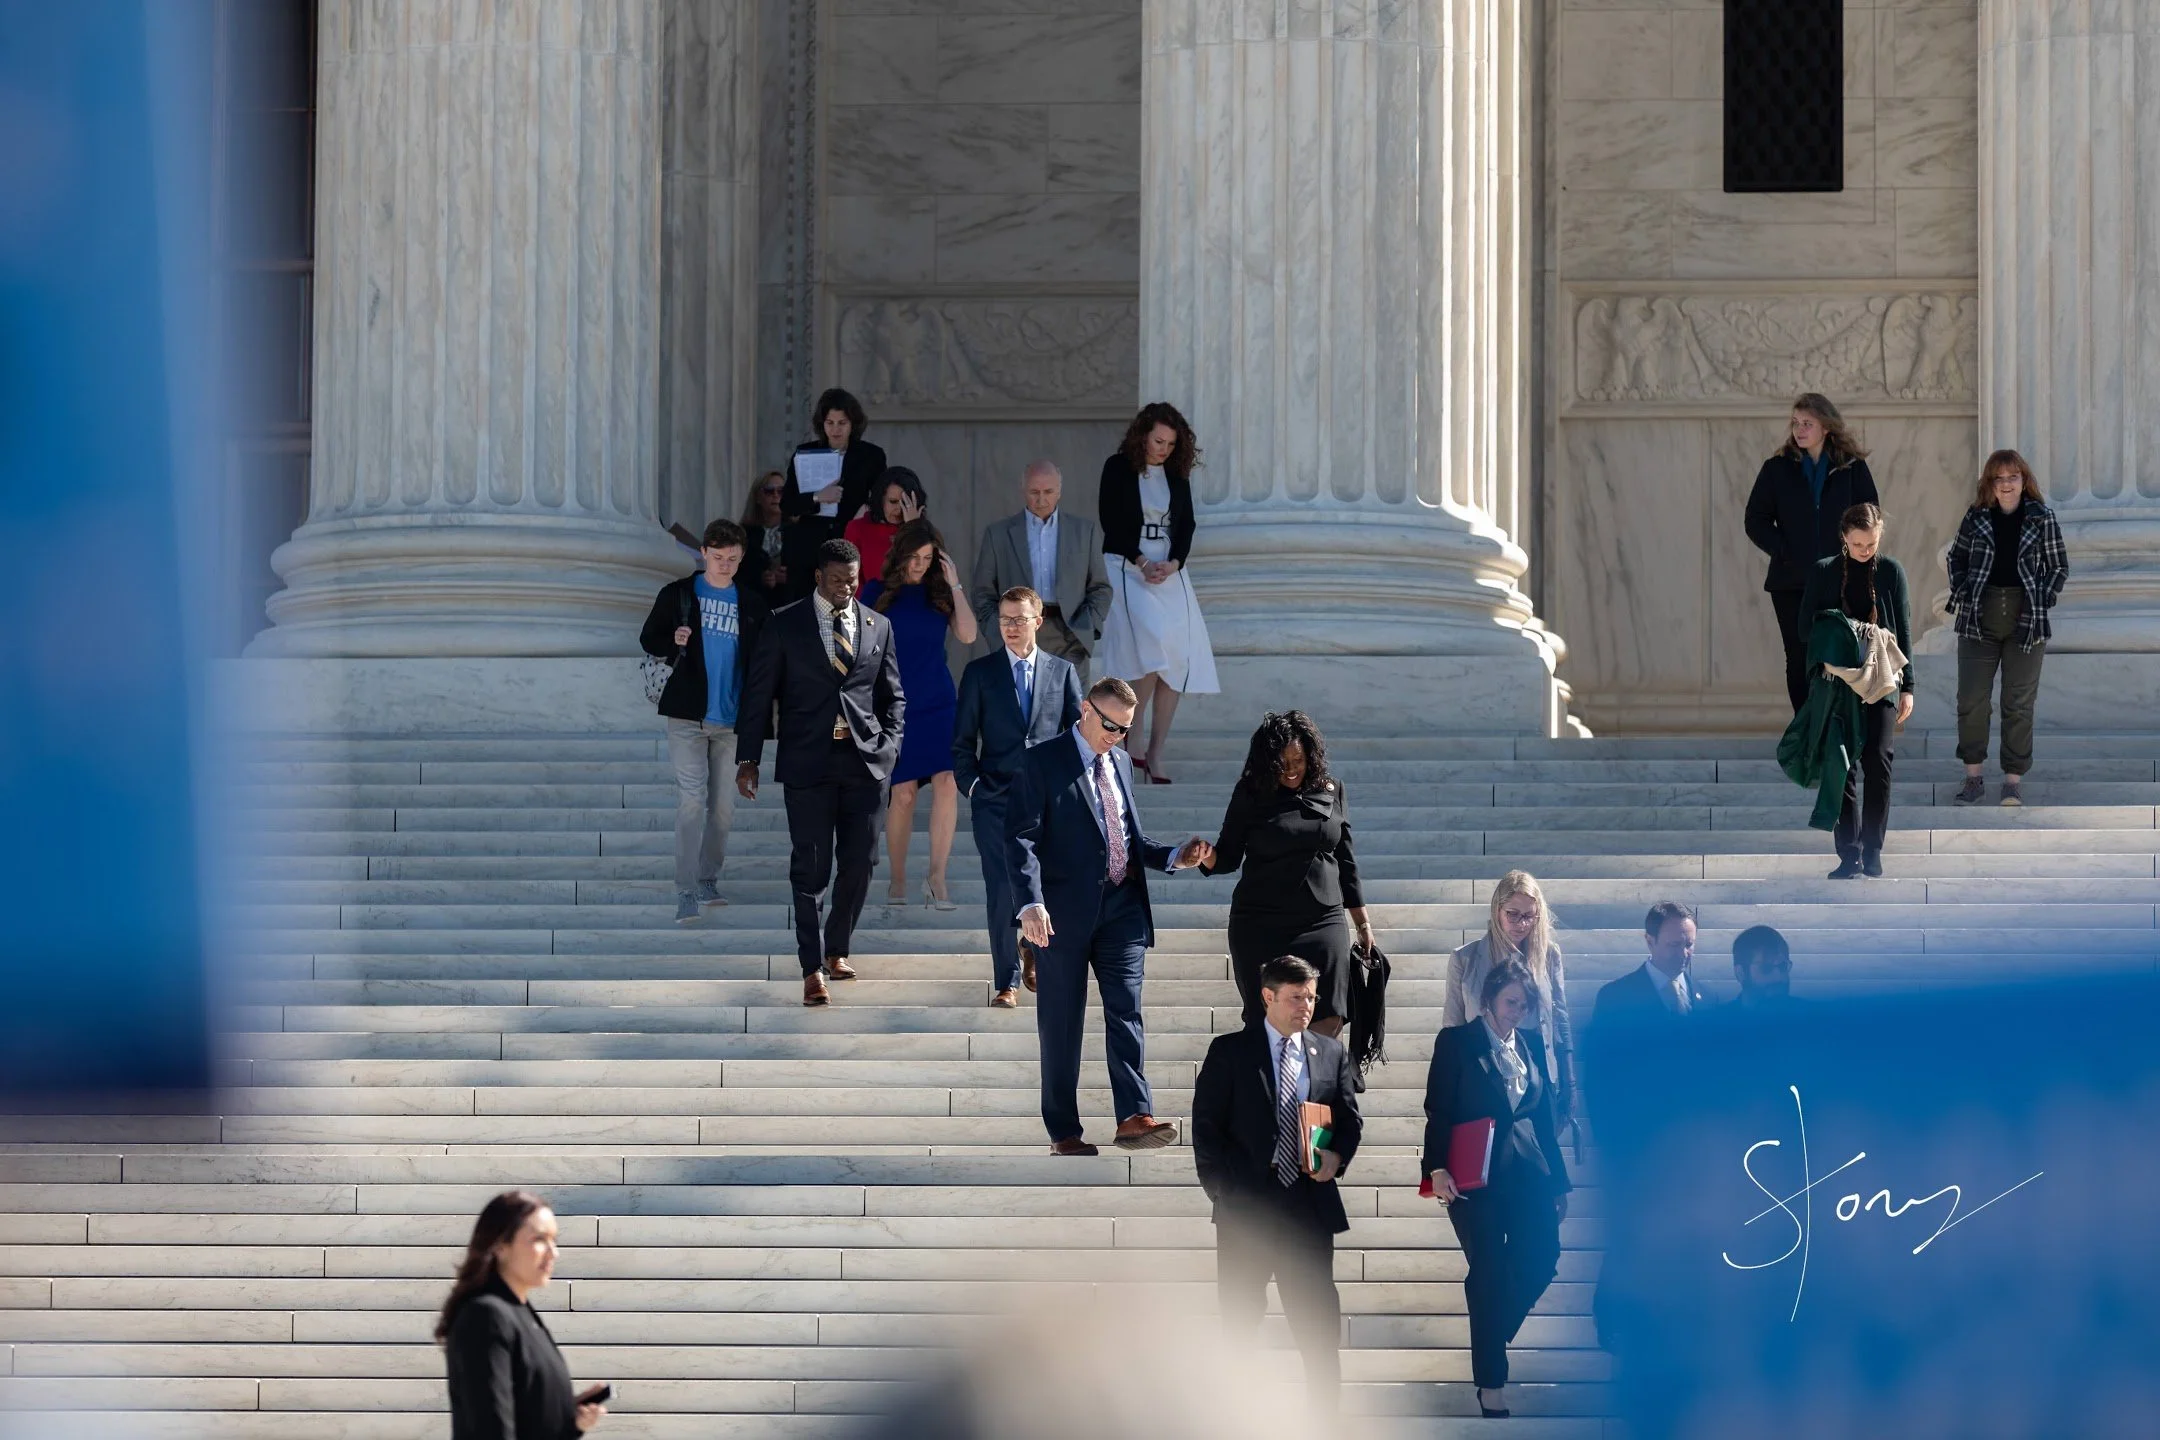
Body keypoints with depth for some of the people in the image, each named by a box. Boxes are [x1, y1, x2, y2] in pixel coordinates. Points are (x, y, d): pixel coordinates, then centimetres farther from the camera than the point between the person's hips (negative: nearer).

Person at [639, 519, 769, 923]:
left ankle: (708, 881, 23)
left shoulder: (752, 604, 7)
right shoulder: (677, 594, 0)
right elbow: (648, 639, 5)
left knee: (723, 805, 9)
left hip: (732, 720, 3)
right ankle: (686, 893, -12)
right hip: (689, 717, -3)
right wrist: (672, 642, -17)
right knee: (691, 801, -12)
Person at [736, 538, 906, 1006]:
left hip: (862, 759, 3)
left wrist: (889, 746, 0)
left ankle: (837, 949, 24)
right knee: (810, 867, -4)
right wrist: (749, 758, -1)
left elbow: (893, 696, 16)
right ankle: (812, 970, -1)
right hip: (808, 761, -3)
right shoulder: (785, 625, 2)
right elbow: (758, 694, 3)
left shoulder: (877, 627, 11)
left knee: (859, 862, 4)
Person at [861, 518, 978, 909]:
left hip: (938, 704, 1)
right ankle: (897, 881, 12)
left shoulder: (938, 591, 5)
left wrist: (955, 586, -8)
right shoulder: (878, 592, 1)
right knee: (903, 793, -1)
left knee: (946, 782, -14)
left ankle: (937, 878, -12)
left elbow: (967, 636, -6)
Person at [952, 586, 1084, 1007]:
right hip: (996, 799, -1)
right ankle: (1007, 980, 2)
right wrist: (971, 783, -4)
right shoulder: (980, 672, 6)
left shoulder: (1062, 671, 8)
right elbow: (962, 740, 7)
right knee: (1001, 890, -4)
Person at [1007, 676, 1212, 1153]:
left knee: (1125, 1011, -6)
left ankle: (1134, 1117, -13)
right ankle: (1063, 1131, 8)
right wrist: (1031, 904, -24)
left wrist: (1175, 857, 6)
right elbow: (1021, 839, -11)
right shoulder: (1041, 763, -3)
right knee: (1062, 1023, 2)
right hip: (1065, 911, -5)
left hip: (1121, 908, 5)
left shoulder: (1120, 763, 17)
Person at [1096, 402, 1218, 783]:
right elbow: (1110, 522, -6)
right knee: (1152, 651, -23)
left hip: (1169, 570, 5)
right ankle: (1126, 745, -11)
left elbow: (1186, 524, 8)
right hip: (1126, 567, -5)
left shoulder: (1177, 473, 10)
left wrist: (1173, 563, -10)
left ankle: (1155, 757, -3)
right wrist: (1141, 562, -15)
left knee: (1175, 662, -7)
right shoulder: (1118, 468, -2)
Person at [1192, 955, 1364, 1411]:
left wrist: (1337, 1155, -9)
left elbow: (1350, 1117, 13)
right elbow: (1206, 1126, -1)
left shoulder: (1331, 1053, 10)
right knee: (1240, 1313, 5)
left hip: (1309, 1202, 2)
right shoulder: (1229, 1052, 1)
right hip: (1247, 1202, -2)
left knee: (1318, 1315, 1)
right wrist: (1222, 1191, -8)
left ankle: (1324, 1408, 4)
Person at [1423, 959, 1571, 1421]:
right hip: (1477, 1174, -5)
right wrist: (1438, 1168, -21)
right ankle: (1491, 1382, 6)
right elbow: (1438, 1110, -8)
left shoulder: (1531, 1043, 11)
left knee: (1540, 1261, -4)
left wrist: (1557, 1181, 13)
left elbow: (1544, 1114, 14)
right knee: (1491, 1274, -3)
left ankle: (1491, 1335, 23)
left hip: (1528, 1173, 5)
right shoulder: (1457, 1042, -3)